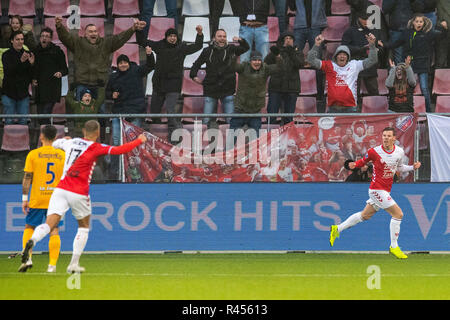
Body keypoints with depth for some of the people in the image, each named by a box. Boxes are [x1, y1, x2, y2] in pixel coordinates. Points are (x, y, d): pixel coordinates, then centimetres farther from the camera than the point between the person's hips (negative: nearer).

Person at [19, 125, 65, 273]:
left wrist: (24, 199, -1)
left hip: (37, 199, -1)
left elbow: (27, 178, -4)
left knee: (29, 227, 13)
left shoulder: (33, 154, -3)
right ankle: (52, 265, -5)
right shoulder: (62, 155, 4)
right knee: (54, 231, 3)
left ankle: (27, 258, -2)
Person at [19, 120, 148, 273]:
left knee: (49, 224, -8)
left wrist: (64, 139, 56)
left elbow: (55, 144, 33)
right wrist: (139, 141, 10)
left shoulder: (71, 142, 13)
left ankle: (32, 241, -40)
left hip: (61, 189, 3)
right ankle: (74, 264, 15)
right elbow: (120, 150, -5)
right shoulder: (96, 148, -2)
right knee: (84, 226, 19)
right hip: (79, 194, -3)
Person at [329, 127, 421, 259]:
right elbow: (363, 161, -1)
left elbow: (399, 167, 20)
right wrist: (354, 165, -21)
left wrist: (413, 167, 5)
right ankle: (394, 247, -1)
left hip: (385, 191, 7)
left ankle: (337, 229, 31)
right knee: (398, 214, -12)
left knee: (365, 215, 18)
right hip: (377, 189, -7)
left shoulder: (399, 152, 4)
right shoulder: (375, 152, -13)